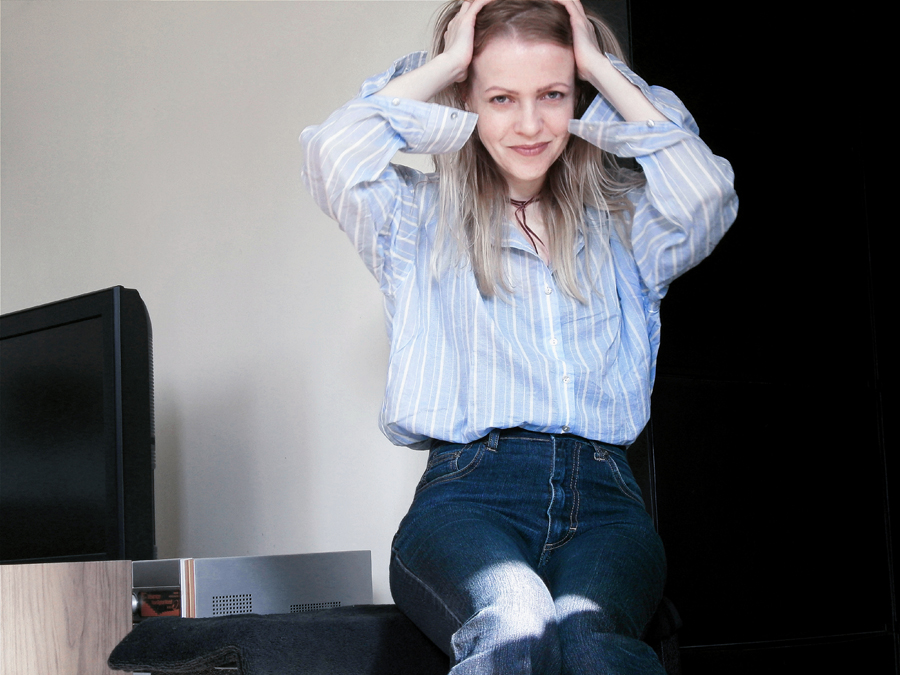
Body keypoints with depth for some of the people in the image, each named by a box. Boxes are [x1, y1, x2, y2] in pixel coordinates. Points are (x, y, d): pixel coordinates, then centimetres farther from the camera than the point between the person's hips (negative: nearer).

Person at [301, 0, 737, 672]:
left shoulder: (622, 220, 21)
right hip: (466, 493, -1)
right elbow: (335, 156, -3)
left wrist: (602, 68, 11)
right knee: (513, 617, -38)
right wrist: (446, 62, 10)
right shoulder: (423, 218, 16)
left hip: (603, 497, 2)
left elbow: (707, 193, 1)